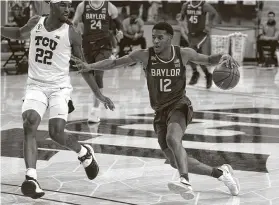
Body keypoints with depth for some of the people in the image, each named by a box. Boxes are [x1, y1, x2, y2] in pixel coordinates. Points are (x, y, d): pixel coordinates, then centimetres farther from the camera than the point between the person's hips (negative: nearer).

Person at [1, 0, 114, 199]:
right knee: (29, 125, -21)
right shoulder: (35, 23, 1)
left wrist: (99, 95, 0)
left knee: (56, 133, -15)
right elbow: (20, 34, 25)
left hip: (59, 87, -2)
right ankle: (31, 179, -29)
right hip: (36, 86, 2)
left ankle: (84, 152, 19)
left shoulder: (71, 34, -7)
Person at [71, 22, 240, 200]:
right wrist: (90, 67, -17)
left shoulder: (184, 54, -6)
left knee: (173, 139, -36)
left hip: (179, 105, -3)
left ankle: (186, 183, -48)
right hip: (160, 111, 4)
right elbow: (114, 63, -5)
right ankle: (221, 173, 25)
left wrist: (223, 57, -10)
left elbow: (208, 60, 11)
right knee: (177, 162, 6)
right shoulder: (145, 56, -7)